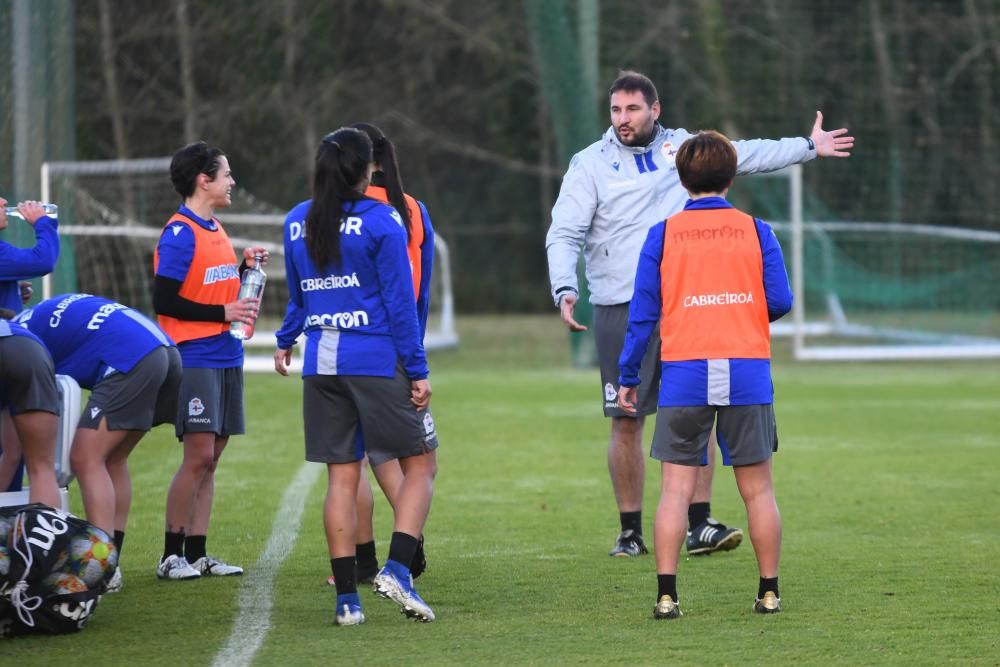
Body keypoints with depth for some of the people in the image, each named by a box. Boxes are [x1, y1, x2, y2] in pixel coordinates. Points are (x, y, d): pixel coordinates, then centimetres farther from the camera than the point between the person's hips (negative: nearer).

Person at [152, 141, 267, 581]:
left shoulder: (214, 229, 15)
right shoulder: (180, 233, -11)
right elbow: (165, 301, -15)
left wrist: (244, 267, 6)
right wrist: (223, 313, -14)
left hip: (225, 359, 8)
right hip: (195, 359, -8)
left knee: (209, 459, 7)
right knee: (199, 455, -11)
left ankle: (196, 554, 10)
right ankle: (171, 555, -5)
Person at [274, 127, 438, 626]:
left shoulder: (297, 223, 8)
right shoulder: (381, 221, -8)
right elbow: (400, 302, -9)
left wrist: (285, 341, 37)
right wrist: (417, 371, -6)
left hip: (321, 362, 5)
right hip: (378, 360, -5)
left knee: (341, 477, 7)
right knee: (420, 465, 6)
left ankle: (347, 598, 3)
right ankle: (397, 569, -12)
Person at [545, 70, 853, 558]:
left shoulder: (682, 147, 11)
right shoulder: (590, 165, 1)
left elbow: (744, 155, 24)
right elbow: (564, 234, -5)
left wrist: (808, 147, 30)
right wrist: (565, 289, -21)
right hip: (621, 311, -3)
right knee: (626, 422, -1)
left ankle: (699, 525, 3)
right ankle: (630, 532, 8)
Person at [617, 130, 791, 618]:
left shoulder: (662, 235, 3)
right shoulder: (755, 231, 4)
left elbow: (643, 312, 2)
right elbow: (780, 301, 1)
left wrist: (628, 377, 8)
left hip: (684, 373, 0)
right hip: (747, 372, 0)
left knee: (676, 489, 0)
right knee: (757, 489, 7)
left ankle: (666, 594, -6)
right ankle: (769, 592, 11)